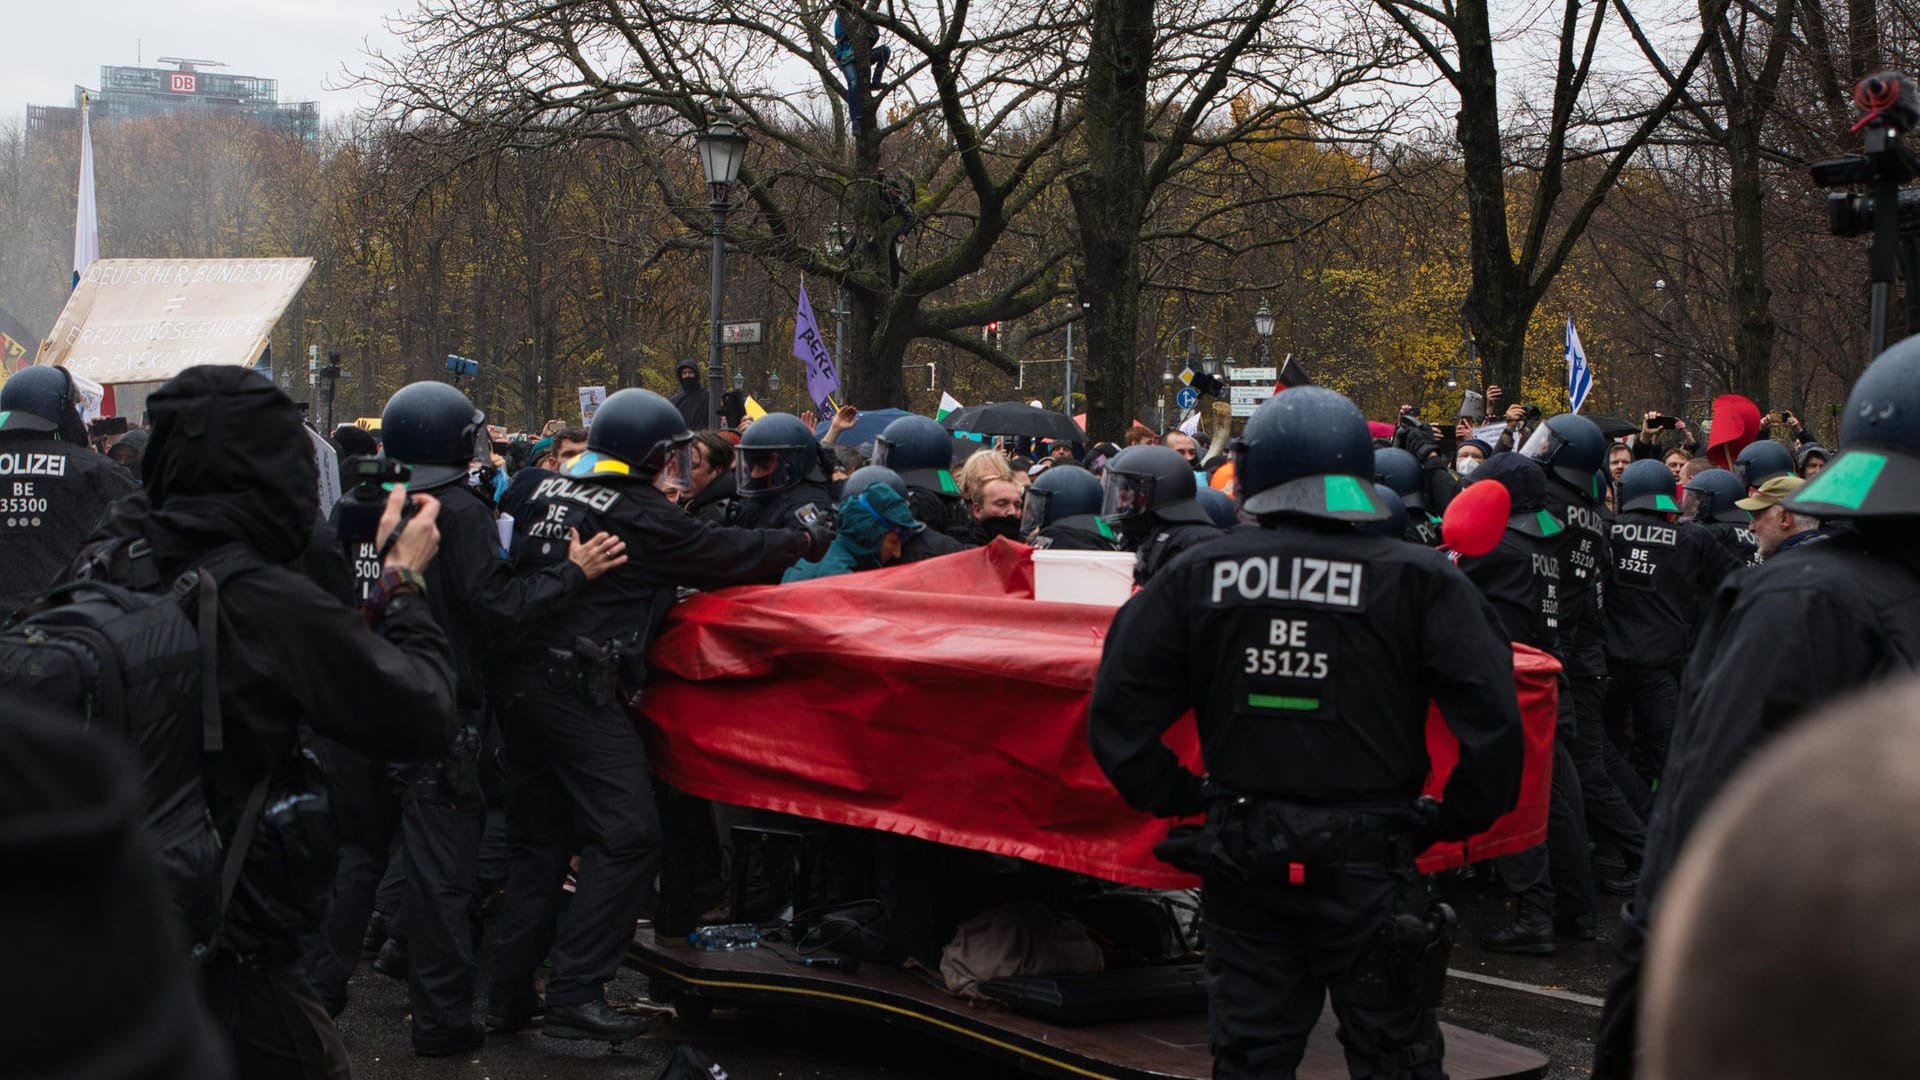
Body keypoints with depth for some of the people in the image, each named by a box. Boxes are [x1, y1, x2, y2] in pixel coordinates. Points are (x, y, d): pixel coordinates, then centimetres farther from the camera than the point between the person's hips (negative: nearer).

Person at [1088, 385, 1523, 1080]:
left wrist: (1181, 798, 8)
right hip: (1368, 865, -2)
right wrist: (1455, 820, 0)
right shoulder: (1419, 581, -8)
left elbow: (1116, 716, 0)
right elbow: (1492, 722, -13)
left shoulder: (1194, 577, -1)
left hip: (1240, 862, 2)